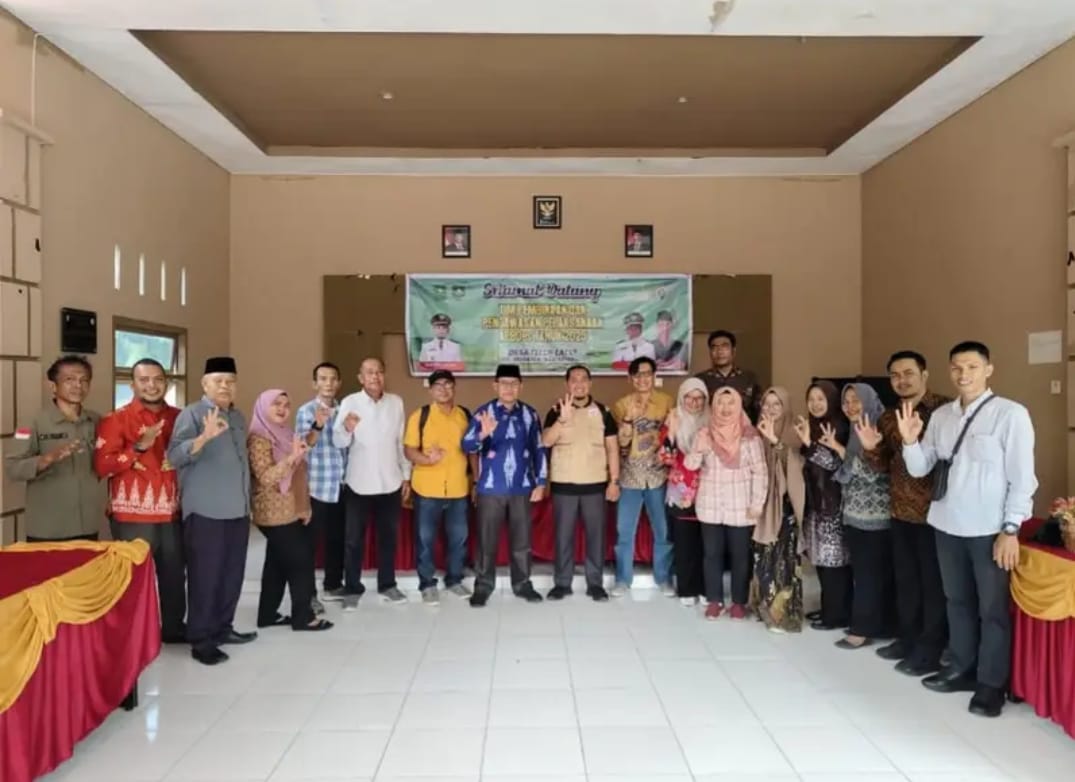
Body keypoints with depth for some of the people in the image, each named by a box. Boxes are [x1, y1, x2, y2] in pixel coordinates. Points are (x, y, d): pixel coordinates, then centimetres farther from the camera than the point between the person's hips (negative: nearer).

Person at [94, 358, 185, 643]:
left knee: (175, 573, 11)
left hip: (171, 513, 4)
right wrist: (140, 447, -21)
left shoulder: (178, 417, 9)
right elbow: (102, 466, -13)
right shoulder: (116, 419, -4)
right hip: (132, 516, -4)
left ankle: (173, 628, 27)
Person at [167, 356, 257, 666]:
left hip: (238, 511, 7)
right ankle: (200, 640, 9)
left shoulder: (238, 416, 14)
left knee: (232, 575, 13)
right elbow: (174, 456, -20)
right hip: (205, 512, -7)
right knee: (205, 577, -1)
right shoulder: (192, 414, -7)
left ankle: (222, 628, 27)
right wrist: (205, 437, -37)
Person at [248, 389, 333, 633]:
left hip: (290, 511, 8)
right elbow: (266, 477, -23)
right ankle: (303, 616, 3)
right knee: (300, 560, -6)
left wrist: (304, 506, 16)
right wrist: (292, 456, -33)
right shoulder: (259, 439, -13)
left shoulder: (285, 435, 13)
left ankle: (268, 614, 22)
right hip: (275, 513, -8)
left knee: (278, 563, 13)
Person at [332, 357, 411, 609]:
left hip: (390, 483, 3)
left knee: (389, 537, 13)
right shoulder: (349, 403, -8)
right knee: (354, 539, 6)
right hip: (358, 484, -3)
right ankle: (352, 589, 18)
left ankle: (387, 585, 26)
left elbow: (401, 442, 9)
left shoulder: (396, 403, 2)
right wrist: (347, 429, -38)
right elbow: (338, 442, -16)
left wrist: (406, 475, 9)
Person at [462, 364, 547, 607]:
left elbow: (538, 450, 9)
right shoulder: (483, 413, -4)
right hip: (490, 489, -2)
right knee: (487, 540, 5)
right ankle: (483, 586, 18)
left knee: (522, 540, 11)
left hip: (522, 489, 2)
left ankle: (522, 584, 25)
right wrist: (483, 434, -34)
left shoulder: (530, 414, 5)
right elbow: (466, 445, -14)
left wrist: (541, 482, 4)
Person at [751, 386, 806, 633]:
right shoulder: (759, 432, 6)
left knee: (784, 556, -4)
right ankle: (765, 605, 24)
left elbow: (794, 464, -23)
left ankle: (784, 613, 5)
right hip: (762, 501, 4)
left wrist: (775, 441, -35)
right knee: (763, 555, 9)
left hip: (785, 503, -4)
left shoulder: (792, 434, -5)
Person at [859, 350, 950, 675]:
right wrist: (871, 448, -8)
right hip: (900, 511, 6)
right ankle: (908, 638, 31)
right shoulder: (888, 417, 10)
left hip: (934, 511, -6)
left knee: (933, 582, 5)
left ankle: (930, 650, 17)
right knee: (905, 579, 17)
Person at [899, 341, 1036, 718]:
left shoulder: (1010, 414, -10)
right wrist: (909, 441, -12)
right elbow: (919, 469, 7)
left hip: (990, 530, -5)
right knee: (958, 601, 18)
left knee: (992, 609, 8)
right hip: (947, 526, 5)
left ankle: (991, 683, 22)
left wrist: (1011, 529, -14)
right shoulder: (940, 416, 6)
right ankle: (962, 669, 34)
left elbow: (1022, 477, -11)